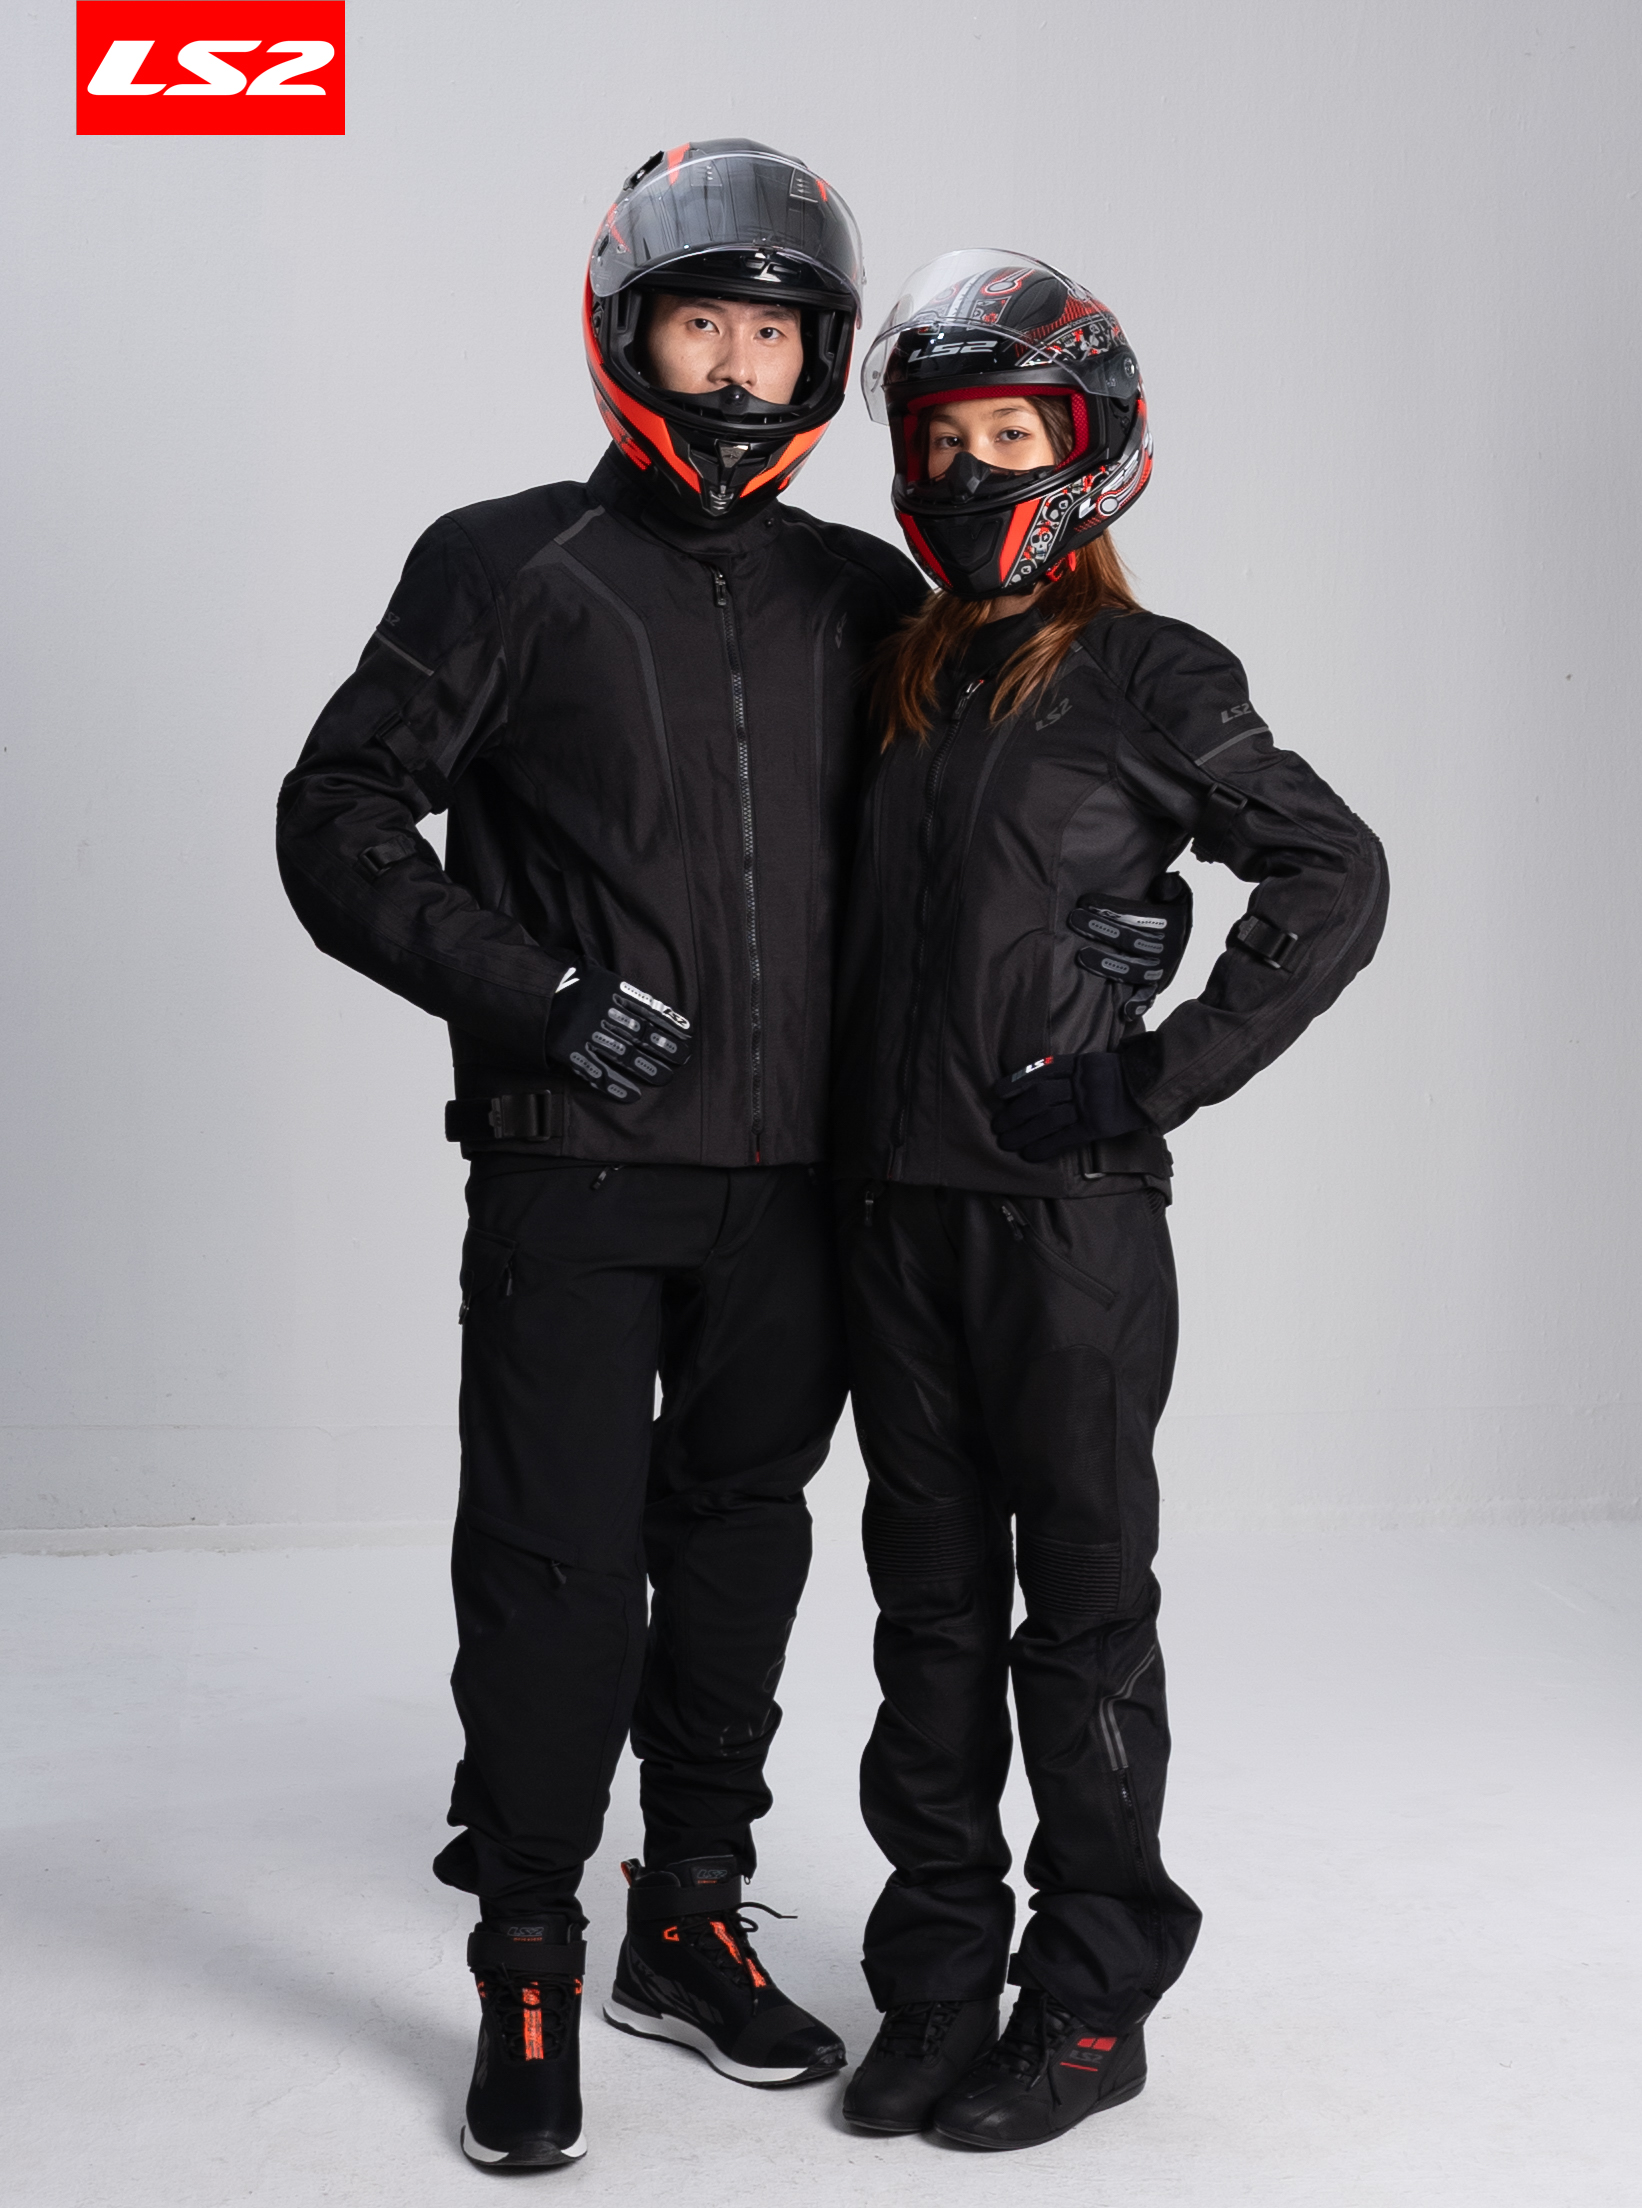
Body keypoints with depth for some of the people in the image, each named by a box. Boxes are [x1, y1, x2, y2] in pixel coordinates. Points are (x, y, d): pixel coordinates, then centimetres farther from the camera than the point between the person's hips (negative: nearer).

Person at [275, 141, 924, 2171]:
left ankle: (690, 1923, 30)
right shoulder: (505, 570, 0)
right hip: (573, 1171, -4)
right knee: (556, 1562, 0)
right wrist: (539, 995, -13)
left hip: (793, 1174, 4)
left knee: (740, 1537, 13)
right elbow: (338, 823, -3)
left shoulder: (867, 601, 10)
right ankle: (528, 1973, 17)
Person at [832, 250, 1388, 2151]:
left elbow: (1335, 878, -6)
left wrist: (1163, 1073, -11)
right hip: (897, 1201, 6)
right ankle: (938, 1977, 24)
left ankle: (1091, 1997, 18)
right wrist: (864, 1115, 9)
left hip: (1071, 1207, -5)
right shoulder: (899, 678, 12)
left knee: (1082, 1603, 5)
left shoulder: (1150, 679, -4)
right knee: (930, 1597, 11)